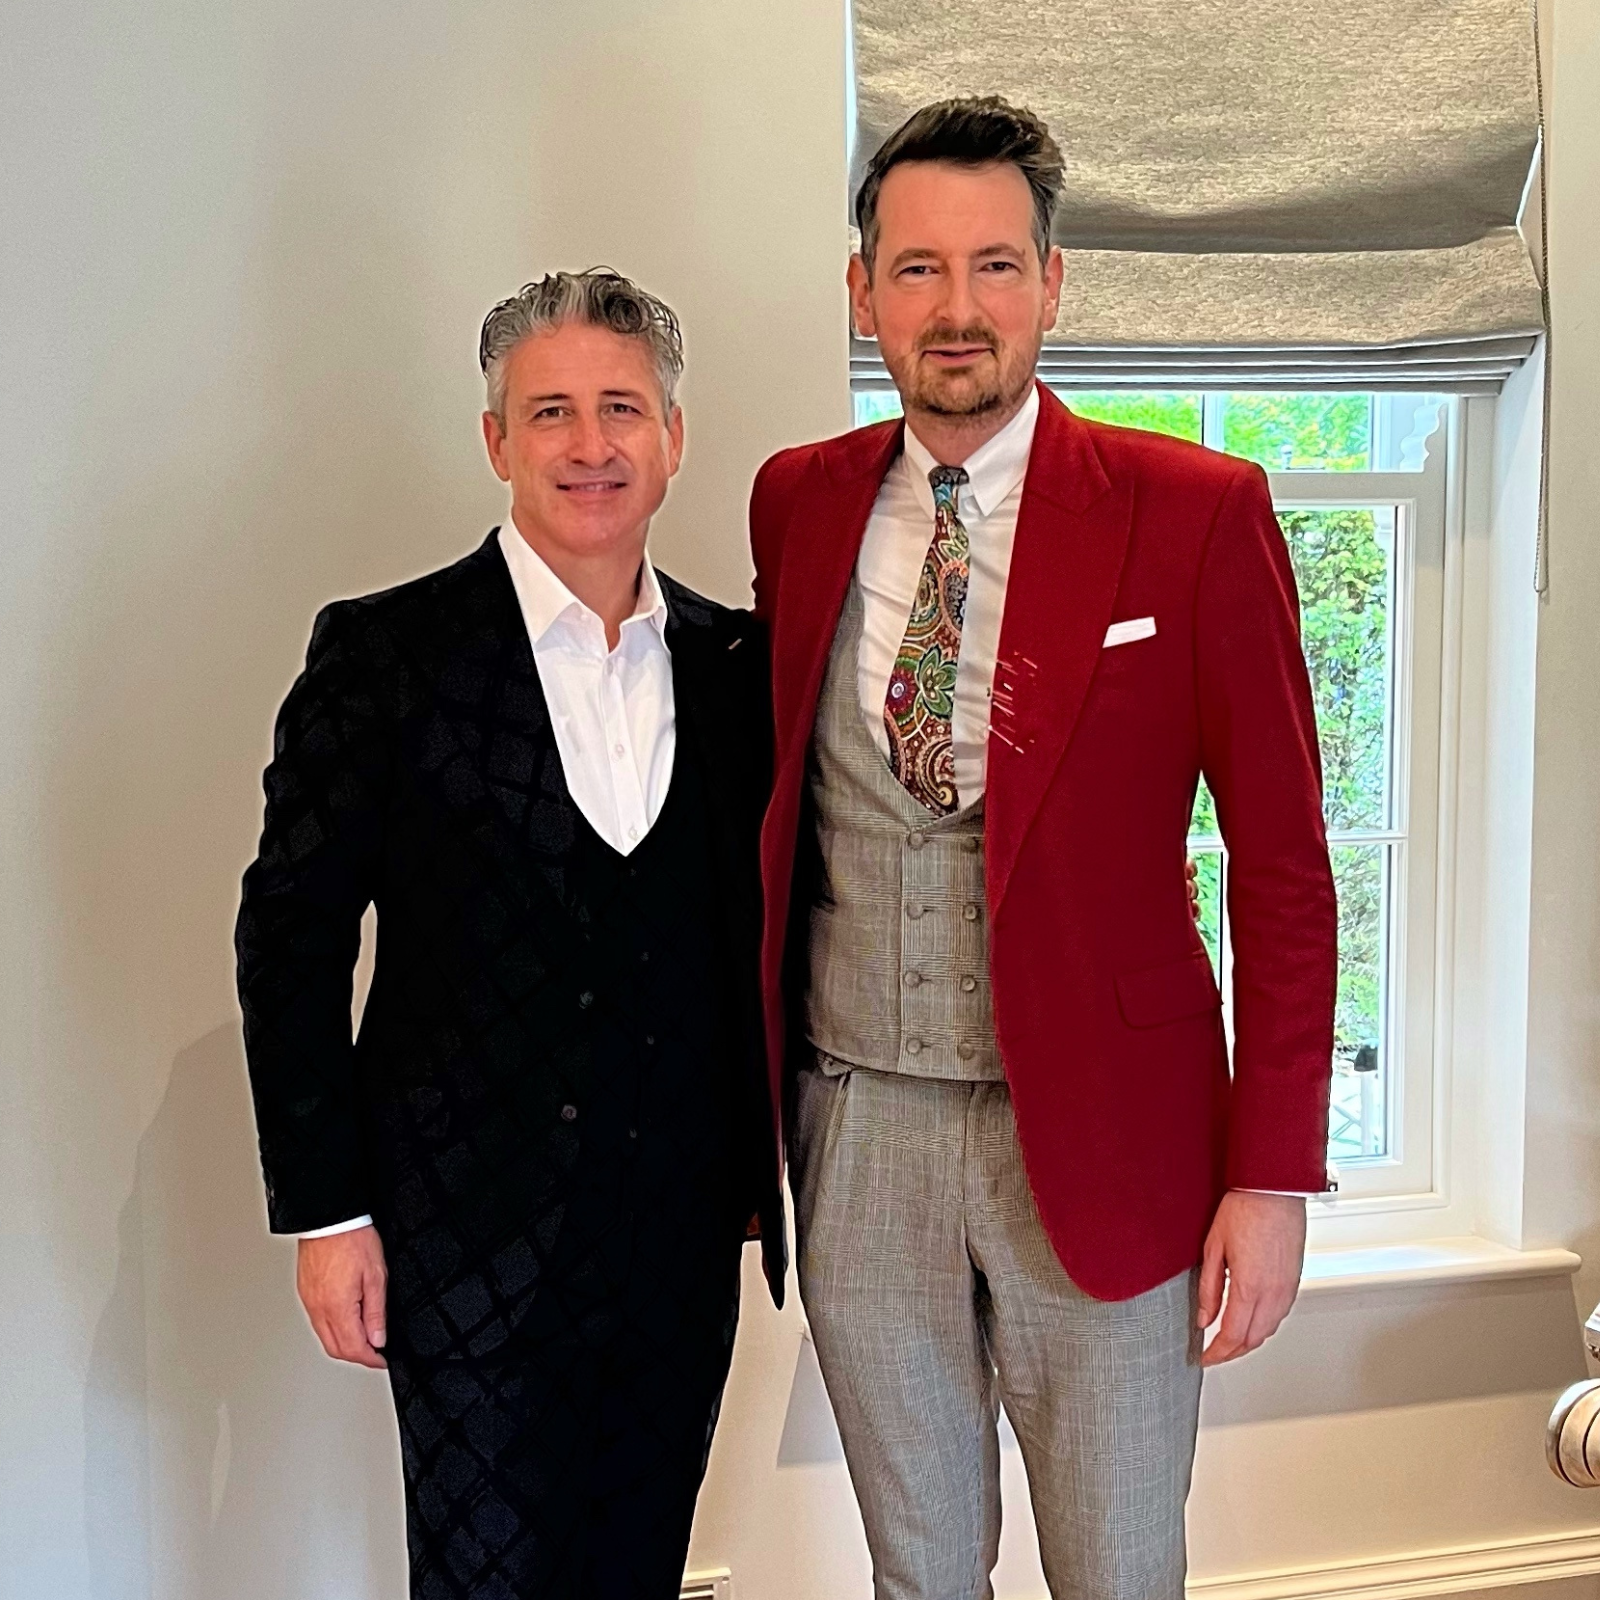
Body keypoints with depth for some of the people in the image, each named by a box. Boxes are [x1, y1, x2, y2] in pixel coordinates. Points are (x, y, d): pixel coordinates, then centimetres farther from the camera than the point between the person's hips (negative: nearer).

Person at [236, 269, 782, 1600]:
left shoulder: (739, 661, 4)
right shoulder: (387, 653, -7)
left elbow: (763, 919, 10)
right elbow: (290, 942, -6)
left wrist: (765, 1161, 8)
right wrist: (323, 1207, -8)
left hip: (686, 1237, 4)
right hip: (475, 1240, -3)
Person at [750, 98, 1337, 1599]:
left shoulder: (1193, 511, -8)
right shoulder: (798, 502, 3)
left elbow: (1281, 861, -6)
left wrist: (1274, 1176, -9)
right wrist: (754, 1087, 10)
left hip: (1097, 1138, -3)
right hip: (857, 1125, 3)